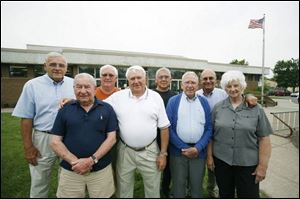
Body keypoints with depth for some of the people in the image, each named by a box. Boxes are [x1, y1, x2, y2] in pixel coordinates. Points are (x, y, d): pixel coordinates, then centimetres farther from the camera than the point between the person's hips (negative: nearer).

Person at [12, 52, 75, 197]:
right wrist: (28, 146, -5)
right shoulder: (32, 85, -2)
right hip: (43, 139, -1)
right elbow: (26, 118, -3)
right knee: (39, 181, 15)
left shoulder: (74, 84, 1)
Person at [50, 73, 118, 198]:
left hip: (101, 170, 0)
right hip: (70, 171, 1)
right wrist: (74, 162, -13)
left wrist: (92, 160, -15)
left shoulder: (107, 109, -2)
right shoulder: (65, 109, 1)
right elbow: (55, 142, -1)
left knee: (102, 195, 17)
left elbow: (111, 138, -5)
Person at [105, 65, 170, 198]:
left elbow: (164, 128, -2)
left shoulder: (156, 97, -4)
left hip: (150, 151, 0)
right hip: (125, 151, 1)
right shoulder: (118, 97, -3)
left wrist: (163, 153, -3)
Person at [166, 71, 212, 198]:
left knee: (197, 185, 17)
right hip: (178, 150, -2)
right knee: (178, 185, 13)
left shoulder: (204, 102, 4)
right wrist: (183, 147, -10)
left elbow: (209, 128, 1)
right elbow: (168, 127, -6)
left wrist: (198, 148, -10)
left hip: (199, 151, 2)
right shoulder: (173, 101, -2)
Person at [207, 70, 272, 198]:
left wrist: (263, 165, -5)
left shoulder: (256, 109, -4)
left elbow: (264, 139, -4)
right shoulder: (217, 108, -1)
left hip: (248, 163, -1)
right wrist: (209, 156, 1)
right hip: (221, 161, 1)